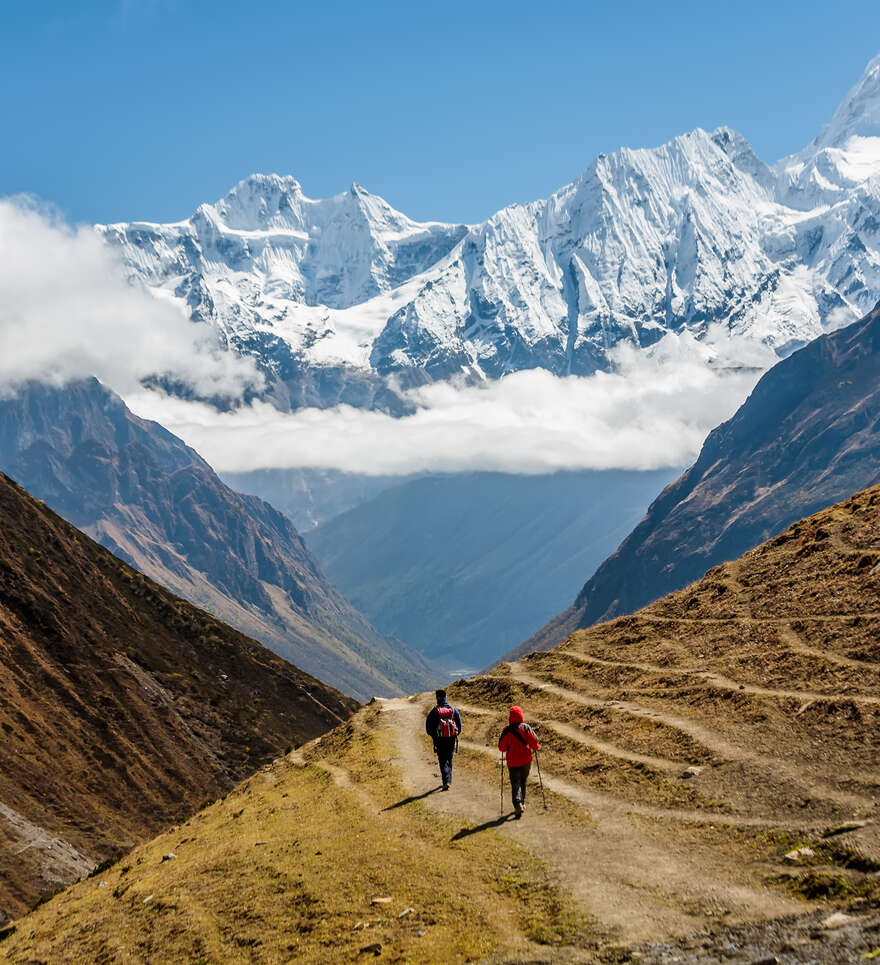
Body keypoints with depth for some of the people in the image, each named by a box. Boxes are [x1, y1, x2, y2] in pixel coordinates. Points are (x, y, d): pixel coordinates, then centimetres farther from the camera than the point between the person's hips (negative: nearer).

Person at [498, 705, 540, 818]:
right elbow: (534, 742, -9)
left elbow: (501, 747, -6)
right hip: (526, 761, 2)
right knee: (523, 782, 20)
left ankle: (518, 804, -20)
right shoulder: (526, 728, -6)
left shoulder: (507, 730, -9)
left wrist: (507, 749, 16)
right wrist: (536, 747, 13)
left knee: (515, 784, 0)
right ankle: (522, 803, 27)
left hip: (513, 762, -2)